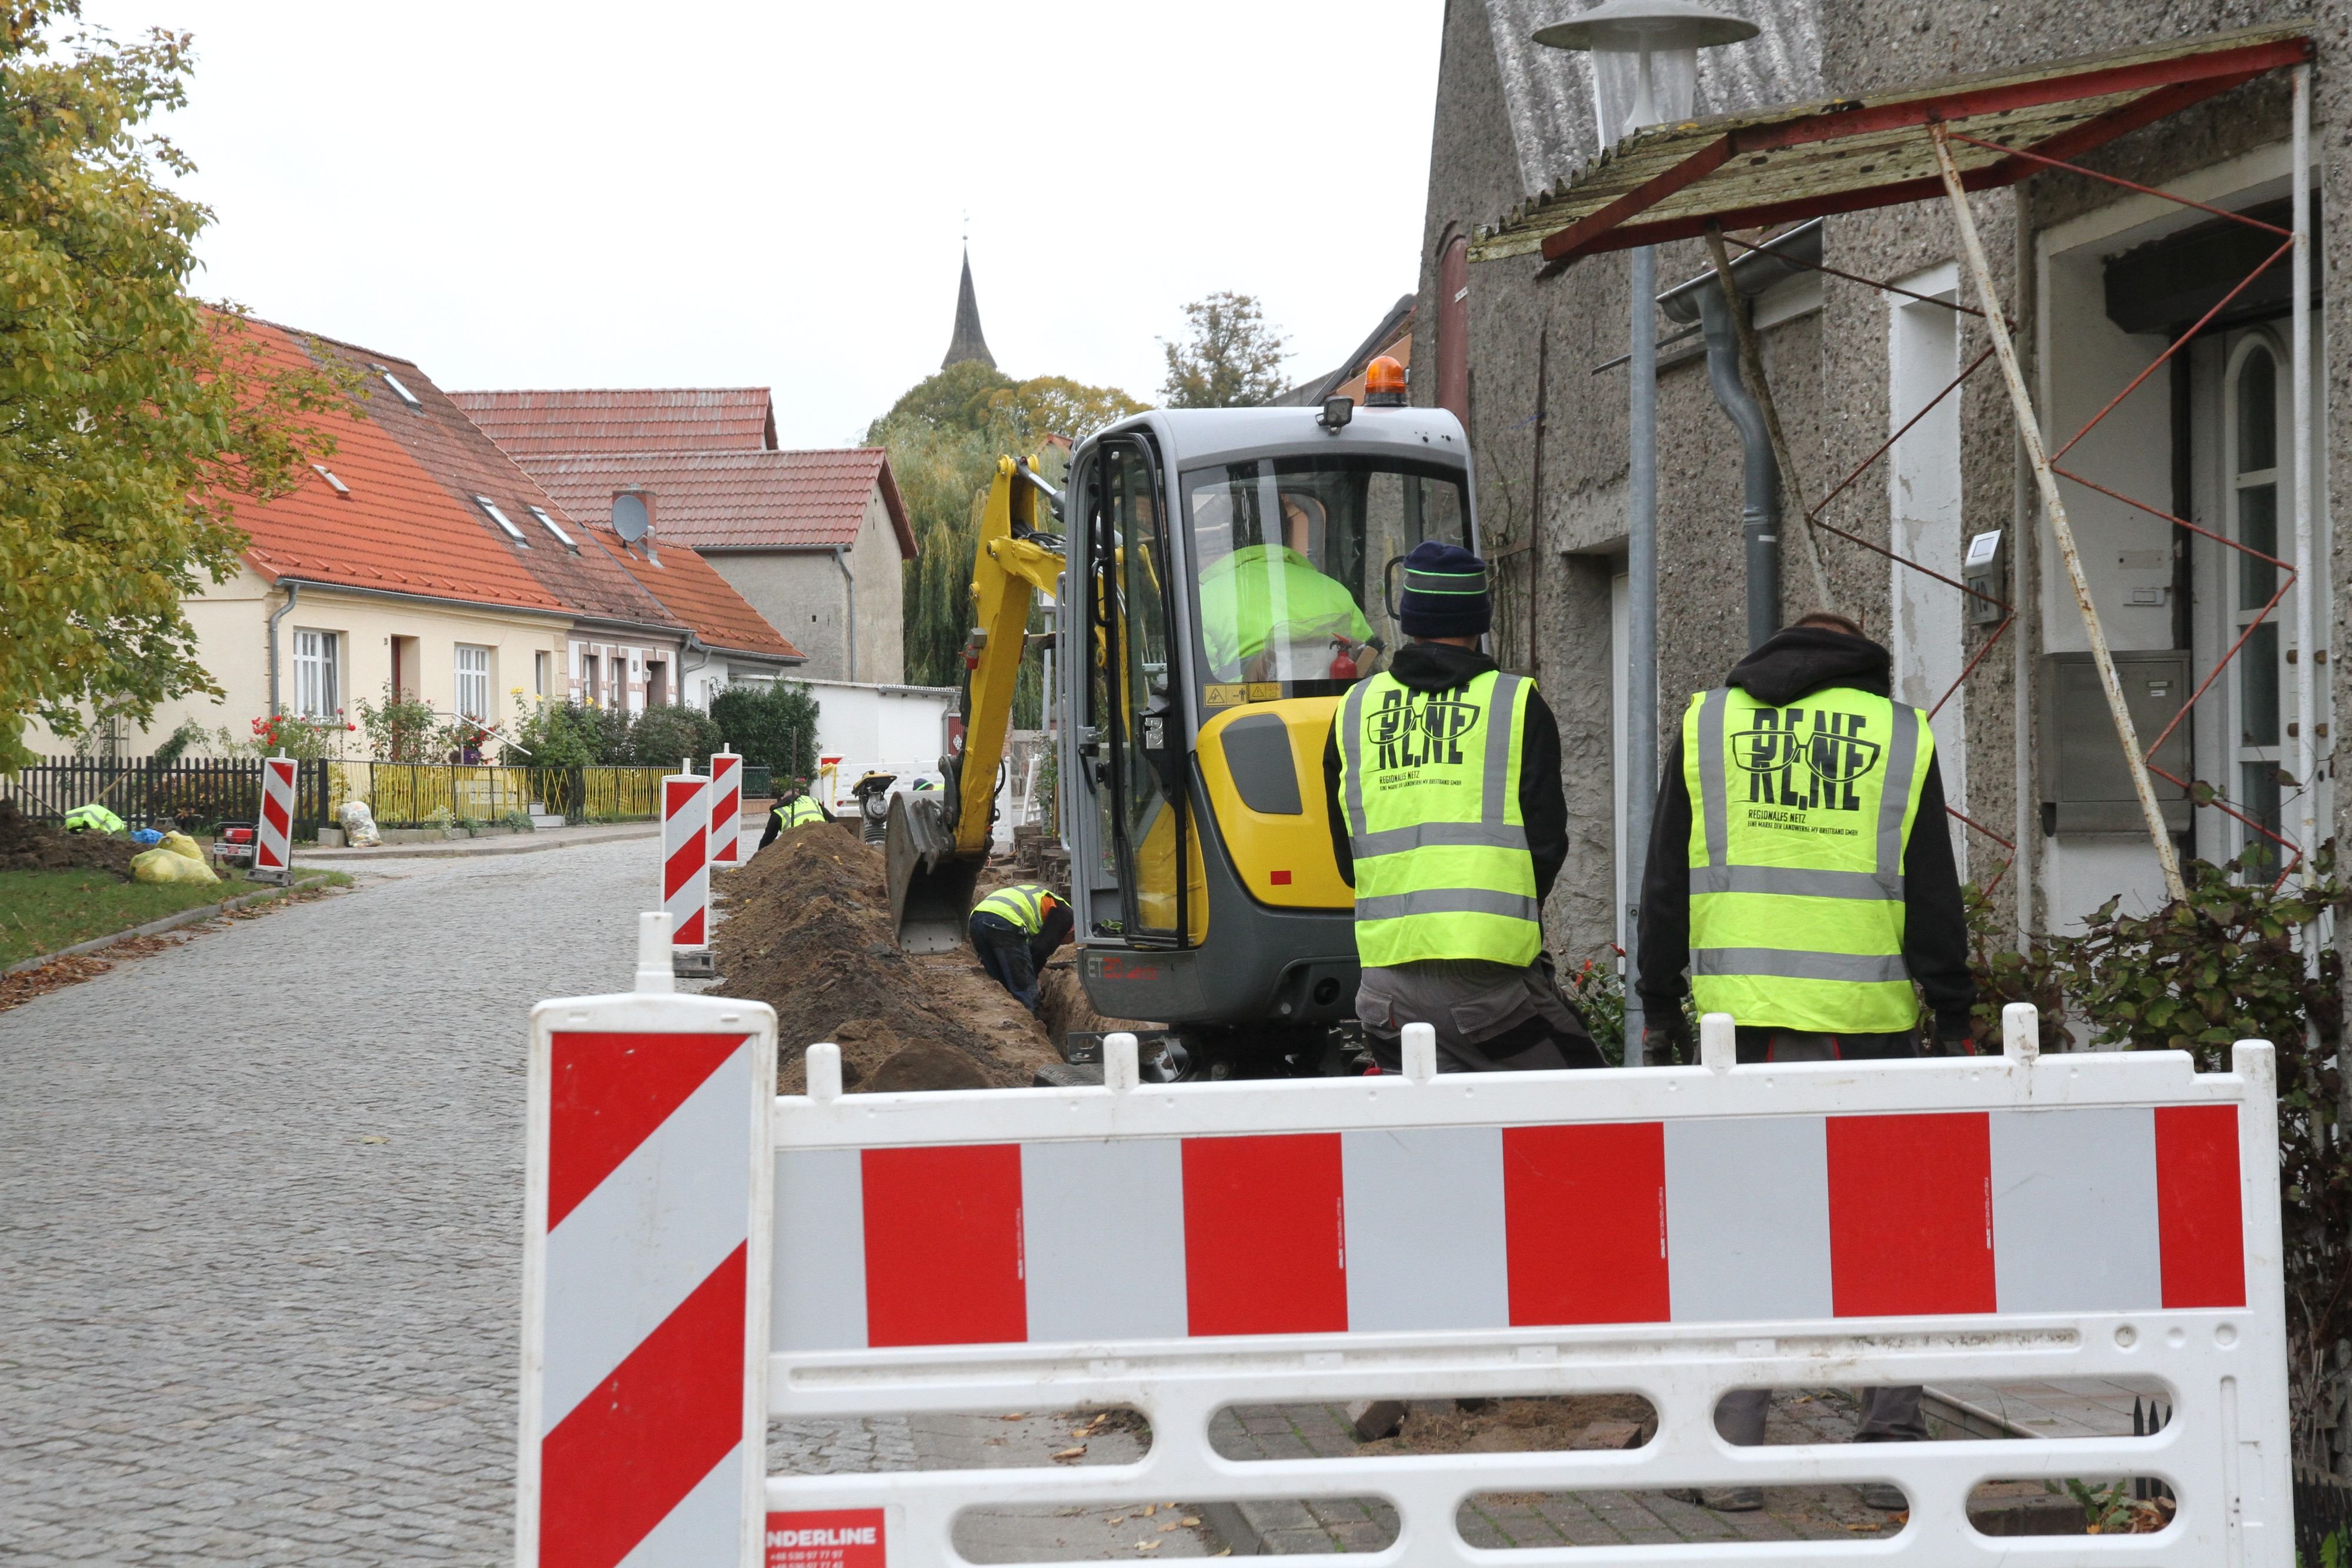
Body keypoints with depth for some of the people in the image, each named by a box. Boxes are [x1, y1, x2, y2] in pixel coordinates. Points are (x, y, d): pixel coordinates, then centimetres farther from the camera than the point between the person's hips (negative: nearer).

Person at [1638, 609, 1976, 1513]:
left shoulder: (1706, 722, 9)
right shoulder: (1902, 734, 6)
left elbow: (1666, 882, 8)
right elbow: (1933, 898, 3)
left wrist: (1660, 1005, 13)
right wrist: (1954, 1020, 8)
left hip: (1743, 1020, 1)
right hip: (1870, 1023, -1)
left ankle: (1734, 1448, 1)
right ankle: (1890, 1447, 5)